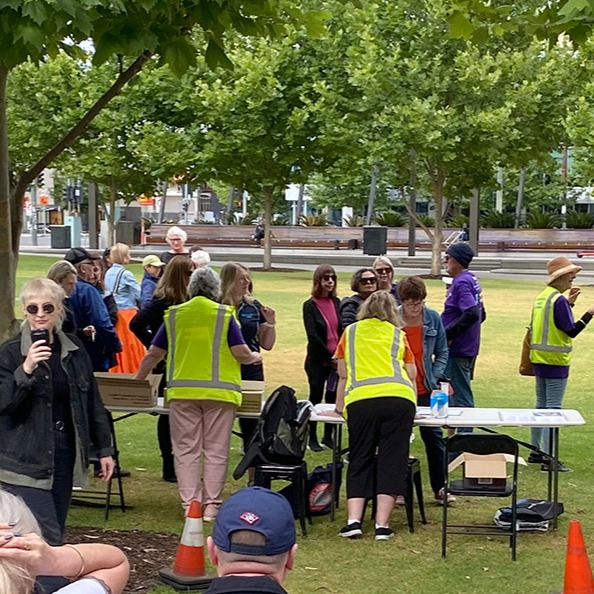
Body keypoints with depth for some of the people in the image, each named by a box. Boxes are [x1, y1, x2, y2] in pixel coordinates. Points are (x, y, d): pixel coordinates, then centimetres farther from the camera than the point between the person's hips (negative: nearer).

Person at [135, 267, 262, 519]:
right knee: (215, 451, 4)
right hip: (219, 391, -2)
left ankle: (189, 504, 2)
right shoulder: (224, 315, 1)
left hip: (182, 391, 2)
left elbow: (154, 354, 11)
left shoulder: (174, 315, 8)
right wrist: (254, 357, 18)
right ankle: (211, 505, 3)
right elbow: (241, 353, -4)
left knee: (186, 450, 5)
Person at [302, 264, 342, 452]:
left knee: (333, 397, 7)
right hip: (318, 360, -4)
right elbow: (312, 335, -12)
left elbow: (343, 330, 7)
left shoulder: (337, 303, 8)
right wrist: (330, 356, -13)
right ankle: (312, 438, 11)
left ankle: (328, 436, 17)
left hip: (337, 359, 4)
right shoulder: (310, 305, -6)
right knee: (316, 396, 3)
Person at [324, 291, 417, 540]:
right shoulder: (398, 334, 22)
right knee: (392, 461, 3)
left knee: (359, 462, 9)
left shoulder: (351, 332, 23)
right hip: (399, 397, 0)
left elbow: (343, 375, 26)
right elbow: (412, 375, 25)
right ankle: (382, 525, -3)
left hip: (360, 400, 0)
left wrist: (339, 408, 37)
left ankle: (353, 520, -3)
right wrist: (413, 407, 40)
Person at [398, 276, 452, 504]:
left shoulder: (433, 318, -1)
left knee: (434, 437, 4)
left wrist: (435, 377, -5)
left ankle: (440, 487, 13)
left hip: (426, 390, 2)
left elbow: (442, 353, 8)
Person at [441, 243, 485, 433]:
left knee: (460, 397, -5)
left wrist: (447, 334, -22)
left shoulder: (461, 283, -16)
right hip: (468, 348, 10)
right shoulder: (472, 280, 14)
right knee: (463, 396, 16)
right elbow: (481, 314, 21)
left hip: (457, 349, -10)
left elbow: (471, 314, -28)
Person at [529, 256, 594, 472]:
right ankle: (549, 457, -7)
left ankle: (536, 451, 23)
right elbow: (571, 331, -18)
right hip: (555, 361, -9)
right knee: (553, 408, -7)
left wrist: (568, 303, 17)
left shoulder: (542, 297, 10)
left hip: (539, 358, 9)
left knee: (541, 405, 16)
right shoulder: (559, 300, -17)